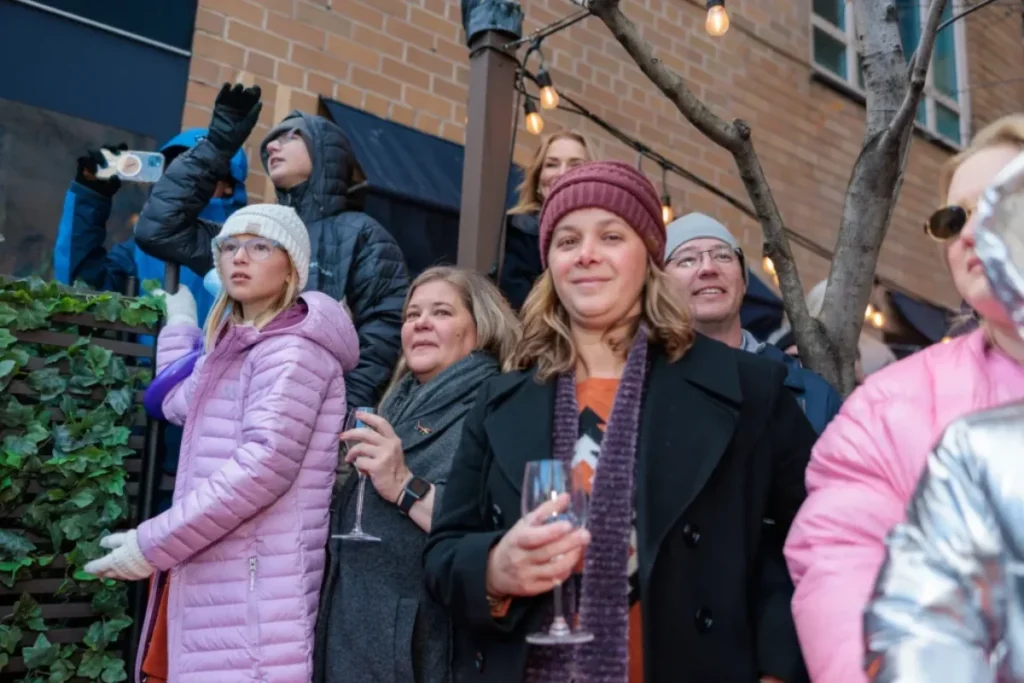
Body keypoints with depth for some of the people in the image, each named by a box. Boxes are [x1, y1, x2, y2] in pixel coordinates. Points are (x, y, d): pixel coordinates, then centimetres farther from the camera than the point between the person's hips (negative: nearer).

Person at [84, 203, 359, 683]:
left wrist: (152, 544, -17)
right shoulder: (239, 345, 18)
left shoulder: (292, 349, -12)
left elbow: (264, 464, -22)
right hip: (215, 575, 9)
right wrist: (179, 322, 39)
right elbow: (182, 403, 33)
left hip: (254, 582, -9)